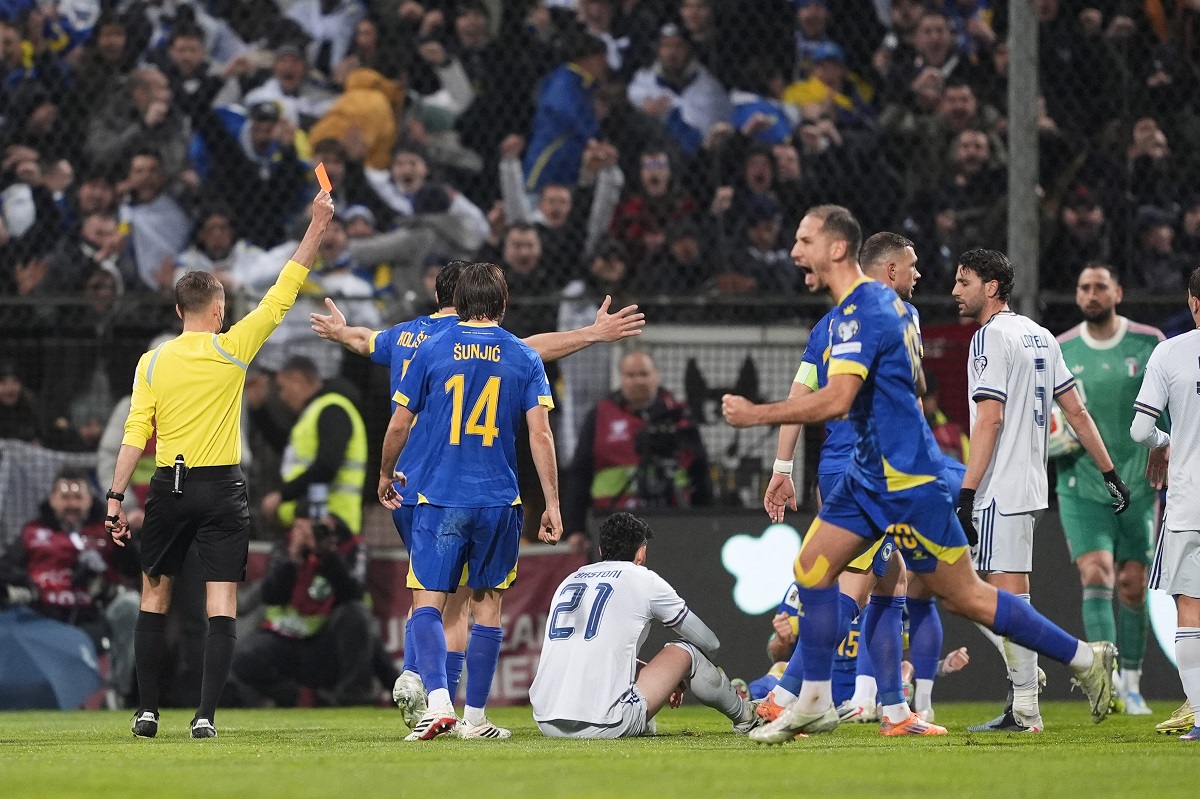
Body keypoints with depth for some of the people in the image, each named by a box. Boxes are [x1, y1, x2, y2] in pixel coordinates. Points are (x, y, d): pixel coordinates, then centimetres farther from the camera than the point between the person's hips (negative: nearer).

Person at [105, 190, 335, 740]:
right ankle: (206, 715, -10)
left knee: (154, 597, 13)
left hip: (170, 488, 2)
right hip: (222, 489, -2)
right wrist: (317, 225, 6)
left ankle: (147, 710, 9)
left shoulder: (153, 362, 0)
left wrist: (116, 497, -1)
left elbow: (135, 434, -4)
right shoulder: (232, 350, -4)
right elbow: (283, 293, 1)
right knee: (222, 606, -1)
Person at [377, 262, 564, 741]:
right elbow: (540, 435, -5)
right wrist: (552, 504, -1)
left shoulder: (432, 351, 0)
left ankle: (438, 701, -21)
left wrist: (386, 476, 21)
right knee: (487, 604, 11)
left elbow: (399, 425, 3)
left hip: (440, 500, -1)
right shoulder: (524, 357, 1)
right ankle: (475, 717, 14)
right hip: (499, 502, 1)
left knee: (427, 603, -1)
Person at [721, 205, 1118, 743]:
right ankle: (815, 703, 9)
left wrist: (756, 415, -24)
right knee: (812, 568, 5)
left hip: (904, 479, -10)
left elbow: (836, 400, -30)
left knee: (963, 595, -3)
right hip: (868, 472, 10)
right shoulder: (885, 301, 11)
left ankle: (1086, 658, 5)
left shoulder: (861, 312, -19)